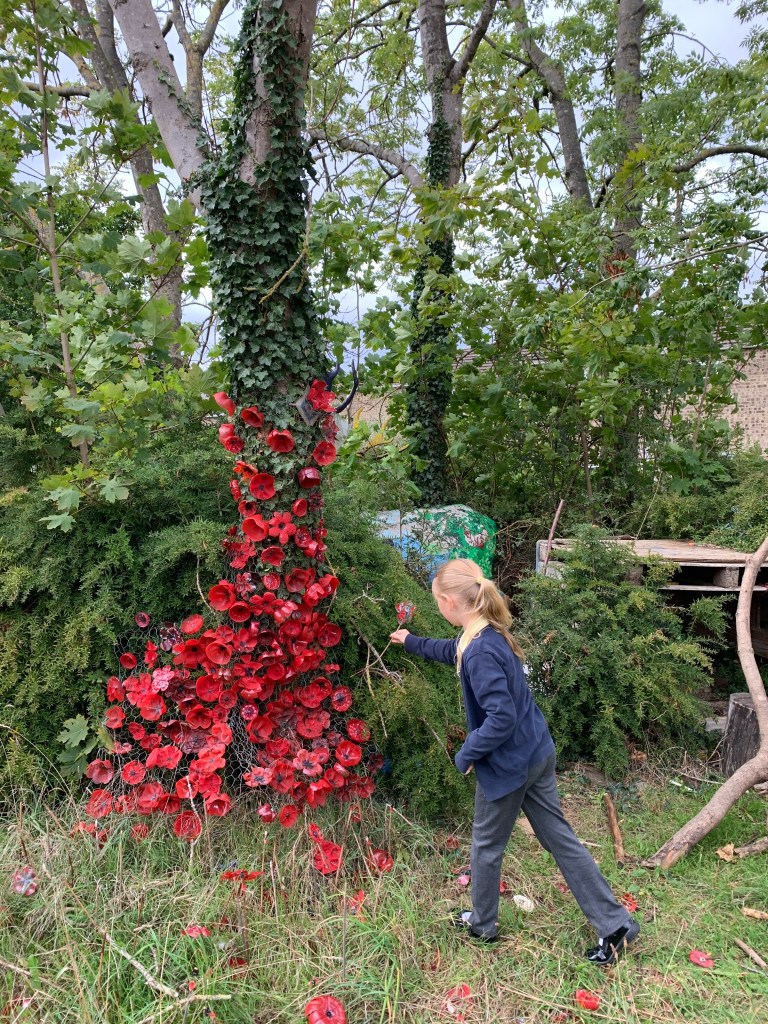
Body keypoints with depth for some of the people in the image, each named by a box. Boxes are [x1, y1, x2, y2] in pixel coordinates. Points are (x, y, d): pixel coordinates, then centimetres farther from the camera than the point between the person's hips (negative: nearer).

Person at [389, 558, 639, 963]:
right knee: (560, 838, 18)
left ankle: (483, 924, 39)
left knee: (486, 846, 16)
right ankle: (615, 924, 25)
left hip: (508, 763, -9)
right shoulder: (488, 633, 1)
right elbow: (453, 651, 23)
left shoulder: (481, 651, -29)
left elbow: (501, 717, -31)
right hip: (536, 753, 9)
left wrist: (466, 754, -16)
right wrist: (411, 642, 36)